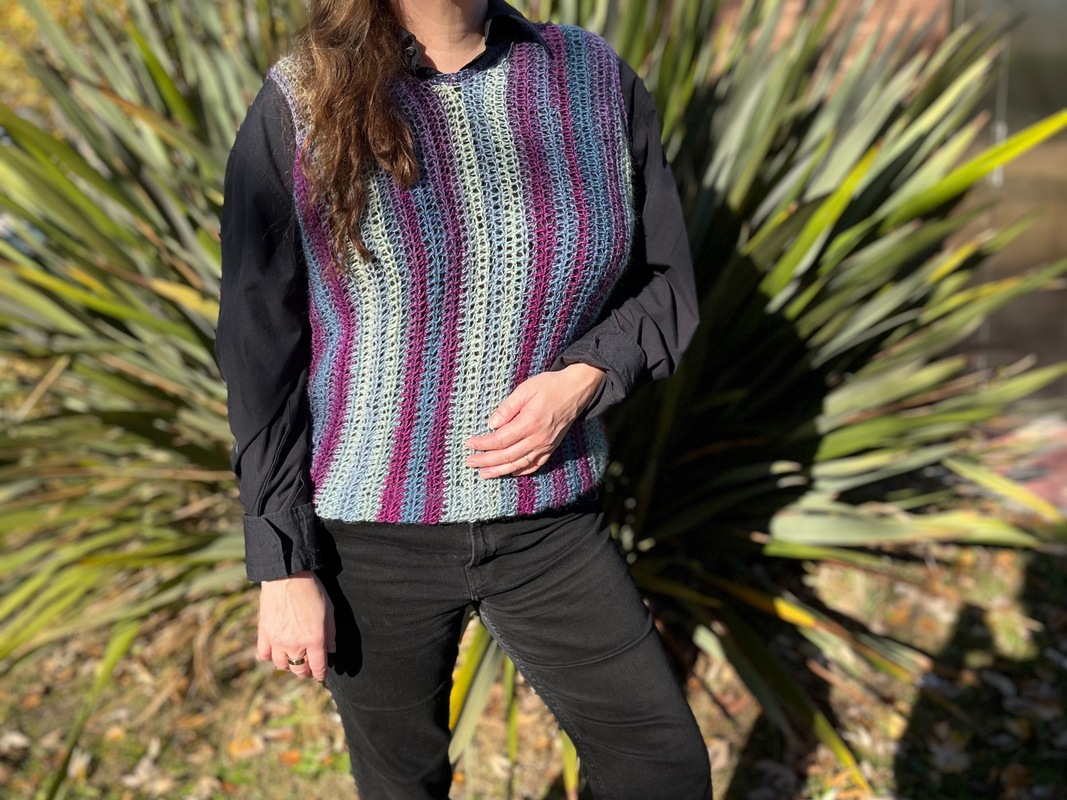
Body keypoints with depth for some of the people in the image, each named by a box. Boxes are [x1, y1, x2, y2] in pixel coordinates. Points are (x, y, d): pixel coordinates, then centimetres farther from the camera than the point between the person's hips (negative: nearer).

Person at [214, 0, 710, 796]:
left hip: (545, 522, 2)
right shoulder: (298, 108, -11)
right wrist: (282, 567, -7)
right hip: (369, 531, -1)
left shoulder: (597, 80, -5)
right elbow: (259, 354, -8)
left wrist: (582, 382, -17)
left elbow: (664, 285, 3)